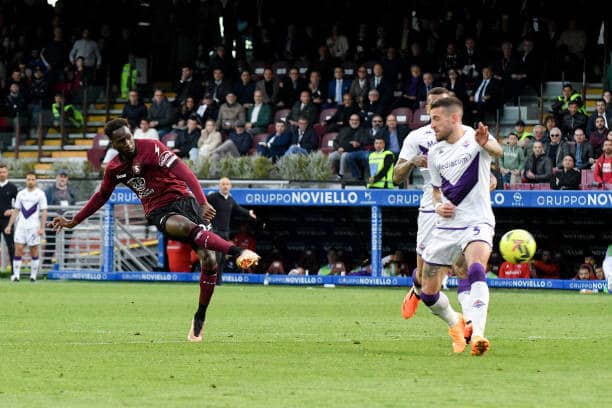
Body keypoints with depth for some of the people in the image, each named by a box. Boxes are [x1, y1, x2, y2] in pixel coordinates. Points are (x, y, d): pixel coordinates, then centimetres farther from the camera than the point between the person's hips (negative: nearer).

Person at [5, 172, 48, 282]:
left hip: (34, 227, -3)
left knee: (34, 251, 1)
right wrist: (9, 225, 9)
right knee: (18, 249, -5)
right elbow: (15, 211, 15)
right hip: (21, 226, 3)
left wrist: (42, 228, -12)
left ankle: (33, 275, 8)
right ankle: (16, 275, -4)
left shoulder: (40, 194, 0)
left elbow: (44, 212, -3)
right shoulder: (21, 194, 12)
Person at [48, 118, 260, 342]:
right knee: (189, 227, -36)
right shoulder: (113, 169, 7)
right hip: (158, 212, 2)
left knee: (209, 260, -17)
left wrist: (203, 203, -28)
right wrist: (73, 222, 30)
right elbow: (101, 196, 26)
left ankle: (200, 318, -1)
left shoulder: (151, 148, -8)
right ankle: (237, 252, -51)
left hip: (182, 199, -2)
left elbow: (184, 173, -16)